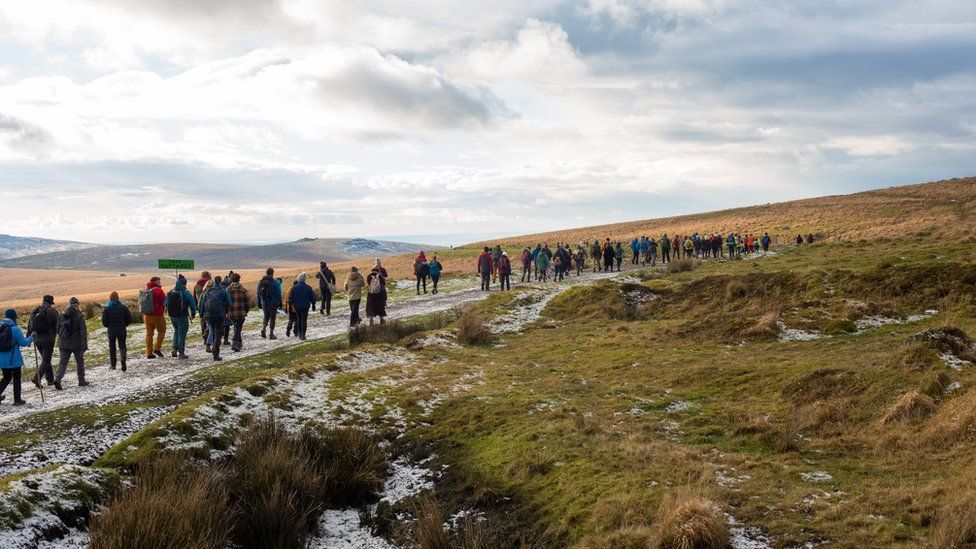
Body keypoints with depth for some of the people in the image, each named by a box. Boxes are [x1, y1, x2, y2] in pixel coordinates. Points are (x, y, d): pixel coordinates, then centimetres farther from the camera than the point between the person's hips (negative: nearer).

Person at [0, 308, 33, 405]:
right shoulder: (14, 329, -17)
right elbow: (23, 343, -12)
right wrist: (31, 338, 3)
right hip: (14, 359, -5)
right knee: (16, 379, 10)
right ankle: (17, 400, 15)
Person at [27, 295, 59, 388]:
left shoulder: (35, 310, 7)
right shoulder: (52, 311, -7)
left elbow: (30, 325, 9)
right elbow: (56, 326, -6)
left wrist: (28, 338, 15)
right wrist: (53, 338, 7)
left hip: (37, 339, 5)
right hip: (48, 340, -5)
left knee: (46, 359, 18)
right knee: (46, 361, -1)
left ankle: (50, 379, 22)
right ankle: (37, 378, -18)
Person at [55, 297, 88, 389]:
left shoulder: (62, 315, 3)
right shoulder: (79, 316, -10)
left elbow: (58, 329, 11)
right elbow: (83, 331, -12)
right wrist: (84, 344, -9)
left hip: (63, 344, 3)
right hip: (76, 344, -3)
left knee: (62, 363, 3)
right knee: (80, 362, 13)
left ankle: (57, 378, -18)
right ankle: (81, 381, 20)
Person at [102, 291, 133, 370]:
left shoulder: (107, 308, -8)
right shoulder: (123, 307, -4)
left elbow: (104, 322, -8)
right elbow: (129, 318, -1)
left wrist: (109, 326, 12)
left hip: (111, 331, -1)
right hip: (122, 330, 1)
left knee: (112, 347, 14)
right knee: (122, 345, 5)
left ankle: (113, 364, 18)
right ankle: (123, 359, -24)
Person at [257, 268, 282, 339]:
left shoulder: (260, 282, 5)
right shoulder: (275, 282, -9)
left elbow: (258, 294, 10)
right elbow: (278, 294, -9)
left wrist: (259, 303, 17)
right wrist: (280, 303, -1)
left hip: (264, 303, 4)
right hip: (273, 303, -4)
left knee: (266, 317, 19)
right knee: (272, 318, 5)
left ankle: (263, 328, -6)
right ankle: (271, 334, 4)